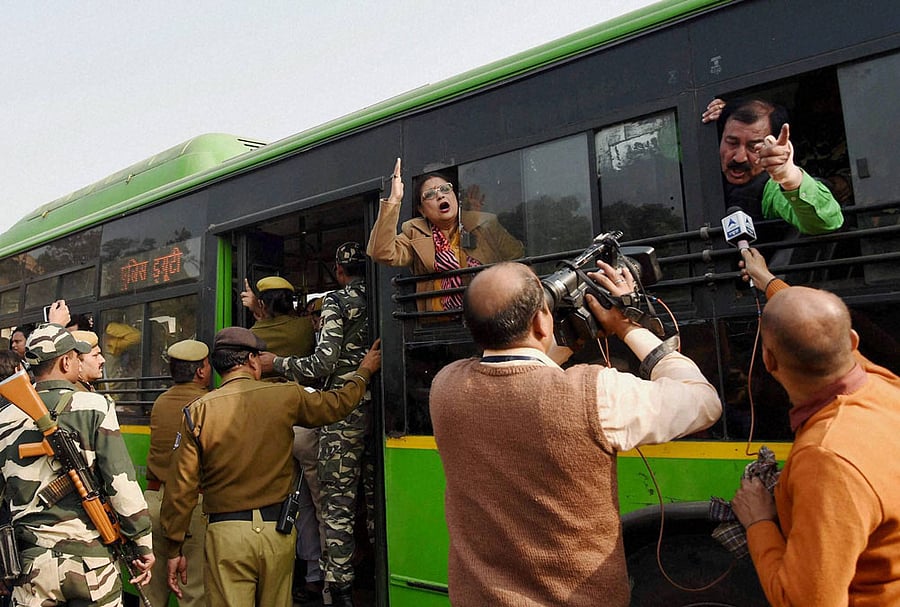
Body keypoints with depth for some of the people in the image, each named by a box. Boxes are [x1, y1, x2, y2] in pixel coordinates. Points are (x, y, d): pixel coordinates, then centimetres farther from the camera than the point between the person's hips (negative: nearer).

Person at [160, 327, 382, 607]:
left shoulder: (198, 411, -4)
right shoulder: (286, 395, -3)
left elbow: (181, 487, -3)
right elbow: (338, 404, 13)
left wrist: (173, 550, 7)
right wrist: (364, 370, 31)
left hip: (227, 534, -1)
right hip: (278, 530, 1)